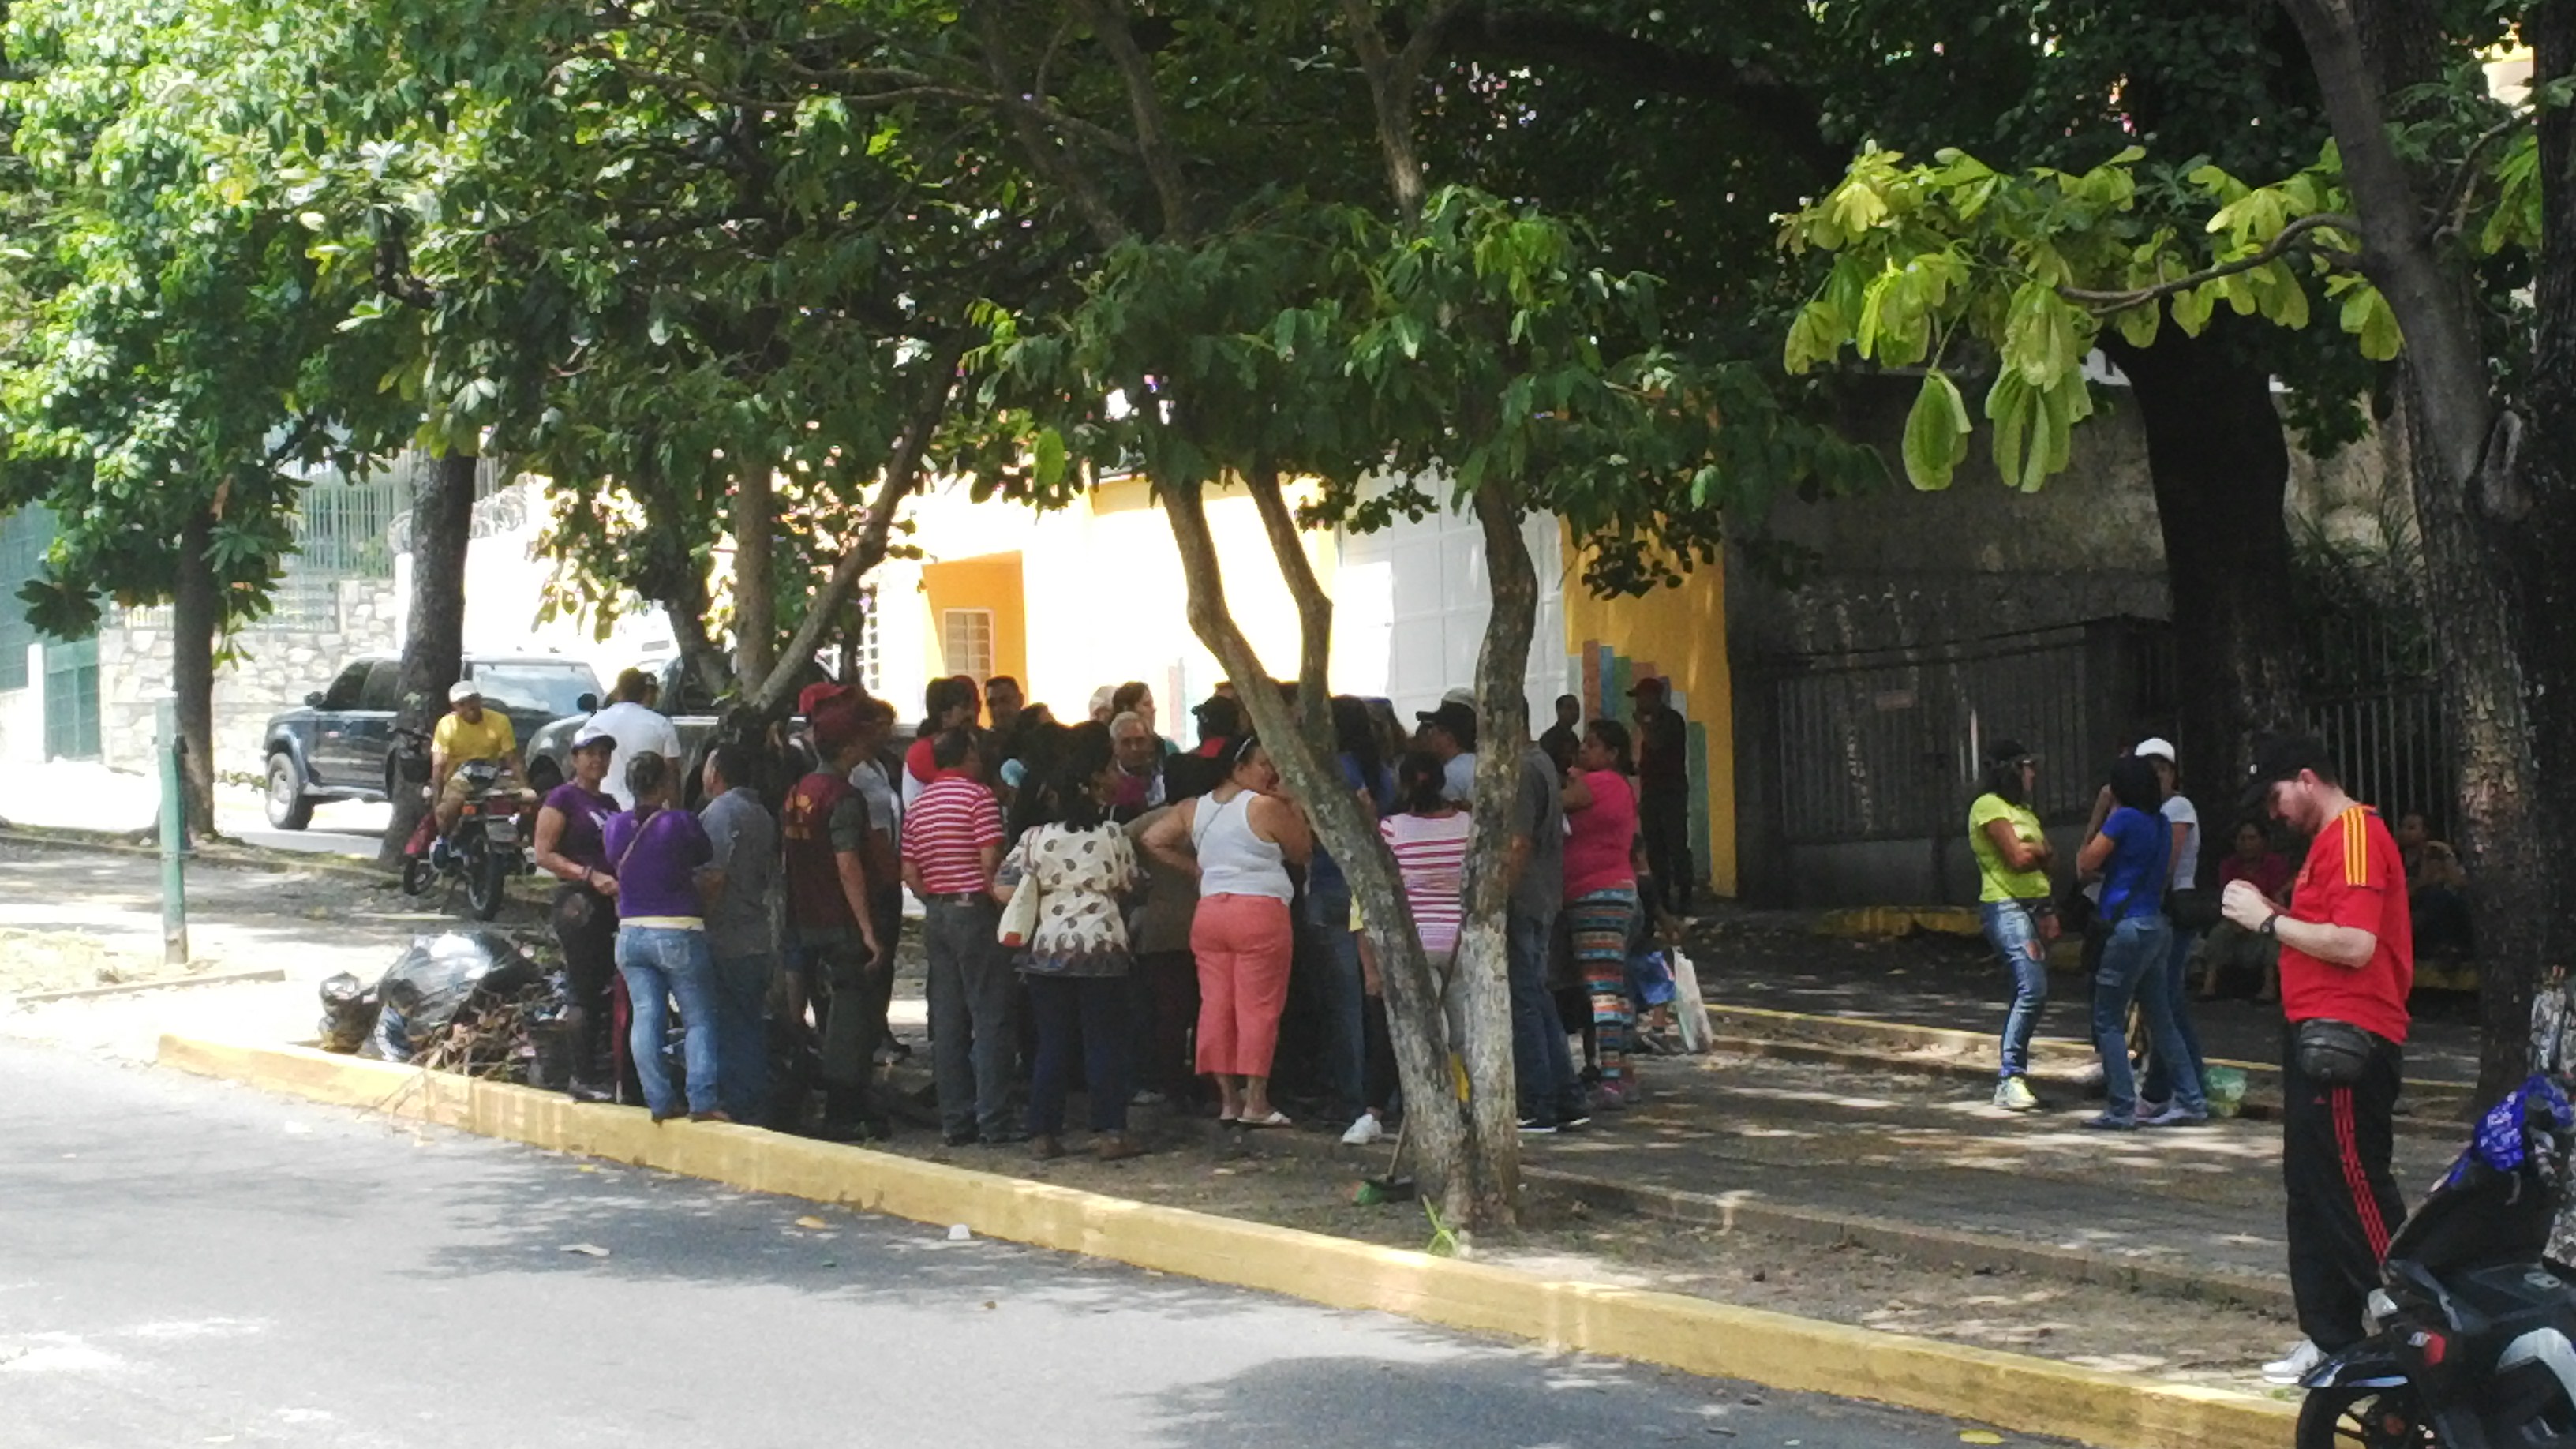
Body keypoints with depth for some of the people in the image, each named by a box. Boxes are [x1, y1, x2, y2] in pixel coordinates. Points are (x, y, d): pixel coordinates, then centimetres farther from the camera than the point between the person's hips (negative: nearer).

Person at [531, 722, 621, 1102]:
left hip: (609, 904, 8)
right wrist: (590, 876, -20)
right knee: (583, 992, -7)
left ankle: (603, 1072, 13)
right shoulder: (562, 799, -4)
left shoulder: (609, 804, 19)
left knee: (606, 991, 8)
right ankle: (583, 1077, -5)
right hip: (577, 903, -8)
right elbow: (543, 854, -12)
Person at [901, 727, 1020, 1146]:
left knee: (947, 1022, 8)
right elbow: (990, 860, -15)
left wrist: (935, 899, 15)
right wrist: (1000, 897, 0)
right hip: (975, 911, -7)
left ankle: (955, 1120, 9)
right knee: (991, 1018, -4)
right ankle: (994, 1122, -6)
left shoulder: (918, 807, 11)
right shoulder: (978, 796, -8)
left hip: (935, 914, 7)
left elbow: (909, 872, 7)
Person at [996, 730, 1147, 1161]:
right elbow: (1130, 884, 6)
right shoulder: (1111, 834, -3)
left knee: (1051, 1044, 7)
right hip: (1102, 947, -2)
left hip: (1047, 950, 2)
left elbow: (1004, 889, -8)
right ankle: (1110, 1132, 1)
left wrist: (1042, 897, 9)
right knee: (1105, 1042, 4)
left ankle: (1044, 1134, 8)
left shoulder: (1035, 839, -2)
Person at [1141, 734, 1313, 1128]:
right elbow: (1303, 852, 0)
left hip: (1208, 913, 6)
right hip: (1260, 912, -6)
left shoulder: (1194, 808, 11)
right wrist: (1294, 809, 7)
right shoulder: (1266, 807, -8)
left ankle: (1228, 1099, 11)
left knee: (1215, 1004, 7)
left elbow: (1153, 839, 12)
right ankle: (1256, 1102, -3)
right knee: (1258, 1008, -3)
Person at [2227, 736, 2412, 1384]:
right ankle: (2330, 1338, 18)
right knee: (2311, 1190, 12)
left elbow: (2354, 944, -23)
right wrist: (2273, 914, 7)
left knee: (2355, 1191, -8)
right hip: (2319, 1036, 11)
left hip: (2347, 1039, -11)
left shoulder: (2356, 837, -14)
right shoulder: (2333, 839, 19)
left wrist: (2269, 921, -15)